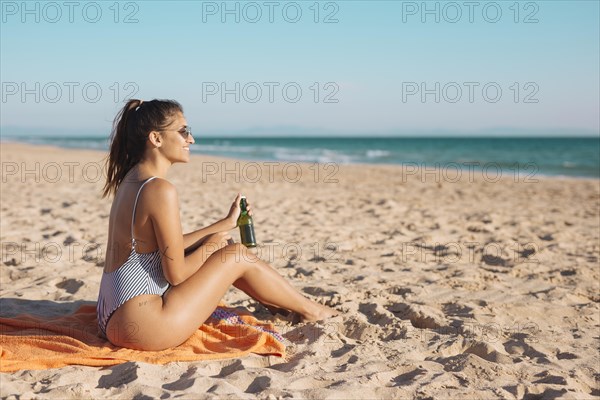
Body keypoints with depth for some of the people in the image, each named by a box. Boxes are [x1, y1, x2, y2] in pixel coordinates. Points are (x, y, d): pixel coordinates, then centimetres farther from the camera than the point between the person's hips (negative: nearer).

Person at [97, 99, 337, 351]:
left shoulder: (131, 180, 9)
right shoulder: (160, 190, -20)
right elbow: (176, 273, -17)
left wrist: (226, 223, 19)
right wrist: (210, 246, 2)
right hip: (140, 325, -9)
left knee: (223, 253, 18)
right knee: (238, 256, 1)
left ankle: (289, 305, 35)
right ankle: (310, 311, 22)